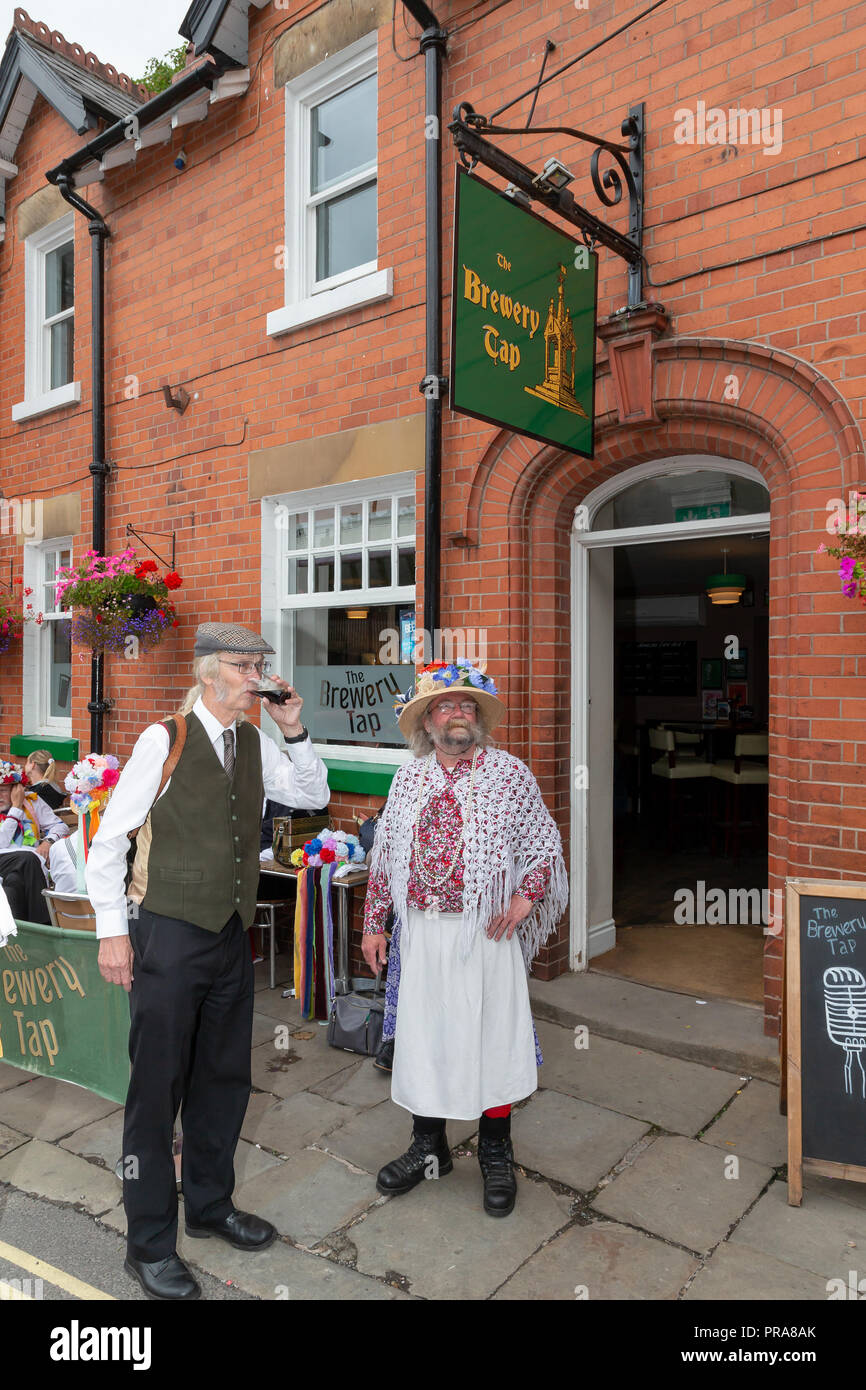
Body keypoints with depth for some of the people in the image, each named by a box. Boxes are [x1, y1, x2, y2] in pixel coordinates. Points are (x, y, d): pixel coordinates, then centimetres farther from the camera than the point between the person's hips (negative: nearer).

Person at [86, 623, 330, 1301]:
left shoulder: (255, 743, 5)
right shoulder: (164, 741, -12)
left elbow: (315, 795, 11)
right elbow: (109, 838, -8)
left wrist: (293, 730, -4)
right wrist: (112, 930, -8)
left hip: (232, 936, 6)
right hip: (168, 937, -6)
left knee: (225, 1079, 18)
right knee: (156, 1090, 5)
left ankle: (209, 1205, 39)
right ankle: (150, 1245, 24)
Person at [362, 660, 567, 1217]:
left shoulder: (509, 772, -1)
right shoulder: (409, 778, 8)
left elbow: (546, 842, 2)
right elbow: (385, 853, 12)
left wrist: (525, 896, -12)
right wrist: (374, 922, 10)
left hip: (485, 930, -3)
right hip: (421, 931, 3)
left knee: (492, 1038, 6)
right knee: (421, 1036, 12)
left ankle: (496, 1155, 27)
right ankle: (430, 1148, 32)